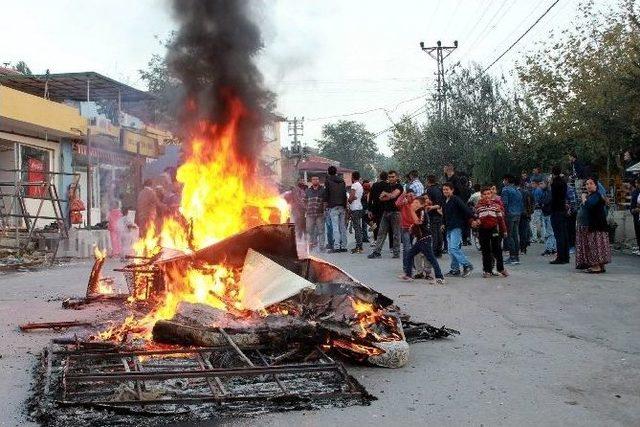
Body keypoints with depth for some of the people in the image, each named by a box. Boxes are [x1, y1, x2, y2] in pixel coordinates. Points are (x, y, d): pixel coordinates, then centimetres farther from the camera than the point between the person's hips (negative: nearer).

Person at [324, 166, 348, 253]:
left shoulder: (328, 181, -4)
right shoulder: (342, 181, 12)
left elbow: (326, 194, -4)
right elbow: (345, 194, 13)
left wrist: (326, 202, 13)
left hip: (333, 207, -5)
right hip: (342, 206, 5)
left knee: (335, 227, -8)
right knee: (343, 227, 7)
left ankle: (336, 246, -12)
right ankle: (343, 246, 8)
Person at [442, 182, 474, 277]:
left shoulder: (456, 200, -9)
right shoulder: (445, 201, 16)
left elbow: (466, 210, -17)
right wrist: (444, 224, 19)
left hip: (456, 227, -9)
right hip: (449, 228, 9)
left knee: (454, 248, -17)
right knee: (451, 250, 8)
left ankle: (467, 265, -10)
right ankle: (455, 269, 13)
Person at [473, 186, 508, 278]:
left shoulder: (496, 203, 3)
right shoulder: (478, 205, 7)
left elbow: (501, 217, 5)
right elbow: (475, 216, 18)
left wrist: (504, 230, 4)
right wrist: (475, 223, -4)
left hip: (494, 229, -1)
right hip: (483, 230, 1)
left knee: (497, 250, 1)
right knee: (485, 251, 5)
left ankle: (501, 269, 13)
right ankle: (487, 270, 12)